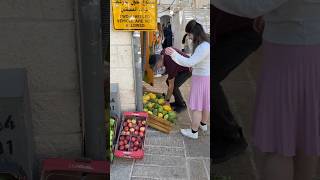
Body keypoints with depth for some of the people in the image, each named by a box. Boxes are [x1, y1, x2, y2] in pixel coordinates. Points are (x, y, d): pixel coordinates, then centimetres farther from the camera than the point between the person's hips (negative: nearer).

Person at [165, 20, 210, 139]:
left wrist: (173, 54, -31)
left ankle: (193, 132, 14)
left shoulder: (204, 47, -29)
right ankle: (203, 124, 41)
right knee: (205, 103, 24)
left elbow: (189, 63, -31)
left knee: (196, 106, 2)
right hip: (205, 77, 10)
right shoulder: (204, 43, 3)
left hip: (201, 79, -10)